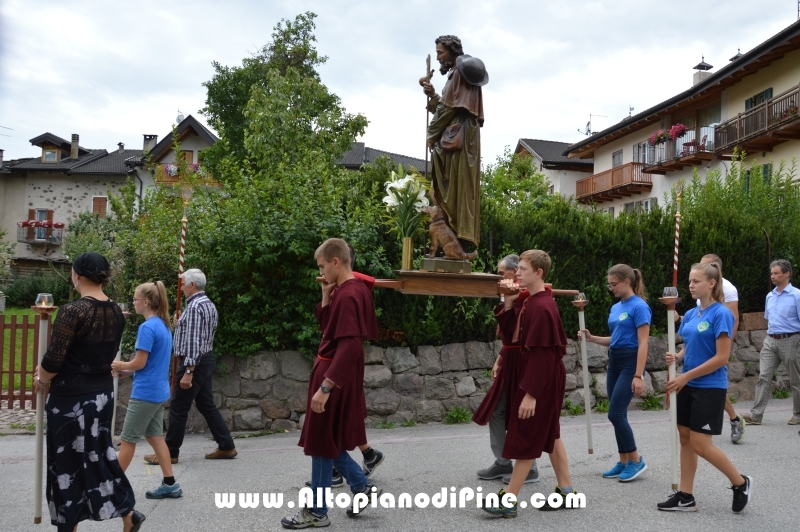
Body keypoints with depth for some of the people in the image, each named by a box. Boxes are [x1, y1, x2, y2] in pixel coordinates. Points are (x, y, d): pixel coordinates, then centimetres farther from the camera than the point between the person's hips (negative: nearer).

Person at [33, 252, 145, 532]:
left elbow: (54, 360, -19)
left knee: (67, 462, 8)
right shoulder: (116, 312, 2)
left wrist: (41, 380, 4)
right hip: (103, 392, 7)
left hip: (71, 398, -7)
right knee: (98, 454, 19)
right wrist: (48, 373, 14)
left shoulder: (72, 311, -20)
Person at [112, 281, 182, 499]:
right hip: (159, 391, 9)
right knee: (155, 436, 13)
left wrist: (120, 365, 1)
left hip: (145, 393, -9)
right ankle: (170, 484, 13)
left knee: (128, 439, 4)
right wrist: (127, 370, 12)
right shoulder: (164, 326, 10)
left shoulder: (147, 327, -18)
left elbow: (140, 363, -18)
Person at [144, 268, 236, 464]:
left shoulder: (195, 306, -19)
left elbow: (193, 341, -24)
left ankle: (170, 453, 9)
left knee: (178, 408, 0)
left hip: (195, 362, -10)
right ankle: (226, 446, 15)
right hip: (206, 360, 10)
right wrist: (180, 324, 21)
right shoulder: (208, 304, 13)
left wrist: (188, 372, -25)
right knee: (206, 405, 14)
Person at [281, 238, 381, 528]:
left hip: (336, 377, -10)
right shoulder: (355, 290, 10)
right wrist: (326, 297, 3)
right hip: (342, 376, 10)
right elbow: (329, 328, 17)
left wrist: (325, 387, -27)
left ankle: (317, 511, 15)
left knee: (322, 443, 2)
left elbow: (348, 347, -27)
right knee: (329, 440, 19)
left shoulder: (347, 295, -21)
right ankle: (362, 487, 25)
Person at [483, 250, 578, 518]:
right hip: (529, 374, 10)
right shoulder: (527, 300, 6)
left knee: (526, 439, -1)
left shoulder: (542, 307, -23)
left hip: (541, 382, -10)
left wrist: (530, 393, -24)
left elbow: (543, 355, -25)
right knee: (549, 434, 16)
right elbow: (509, 331, 12)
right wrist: (509, 302, -1)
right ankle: (565, 491, 27)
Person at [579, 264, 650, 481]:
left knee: (615, 414, -10)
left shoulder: (639, 306, -13)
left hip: (630, 363, -8)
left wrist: (638, 376, -21)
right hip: (614, 362, 8)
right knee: (618, 415, 9)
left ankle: (636, 461, 5)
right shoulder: (615, 307, 12)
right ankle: (624, 463, 18)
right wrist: (592, 338, 6)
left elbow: (642, 343, -17)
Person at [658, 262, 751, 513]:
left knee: (700, 444, -5)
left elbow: (722, 358, -18)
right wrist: (676, 357, -6)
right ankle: (685, 497, 16)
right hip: (688, 386, 8)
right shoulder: (690, 314, 9)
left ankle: (740, 483, 17)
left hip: (710, 387, -8)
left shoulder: (721, 314, -14)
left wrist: (686, 377, -18)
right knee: (685, 439, 8)